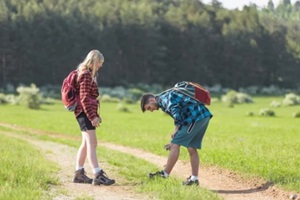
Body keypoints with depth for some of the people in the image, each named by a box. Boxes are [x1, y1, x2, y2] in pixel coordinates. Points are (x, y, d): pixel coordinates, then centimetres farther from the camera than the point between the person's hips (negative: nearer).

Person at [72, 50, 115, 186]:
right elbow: (84, 98, -19)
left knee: (86, 143, 13)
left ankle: (79, 174, 18)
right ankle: (98, 176, -20)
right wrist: (92, 117, -20)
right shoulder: (86, 75, -13)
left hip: (87, 113, 11)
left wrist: (94, 114, 21)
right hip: (85, 112, -11)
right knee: (92, 143, -15)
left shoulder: (89, 74, 18)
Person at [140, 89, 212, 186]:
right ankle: (194, 179, 14)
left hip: (195, 117, -10)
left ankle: (165, 174, -1)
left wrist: (176, 129, -12)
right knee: (192, 148, 13)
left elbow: (176, 110, -20)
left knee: (175, 145, -5)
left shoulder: (164, 97, -2)